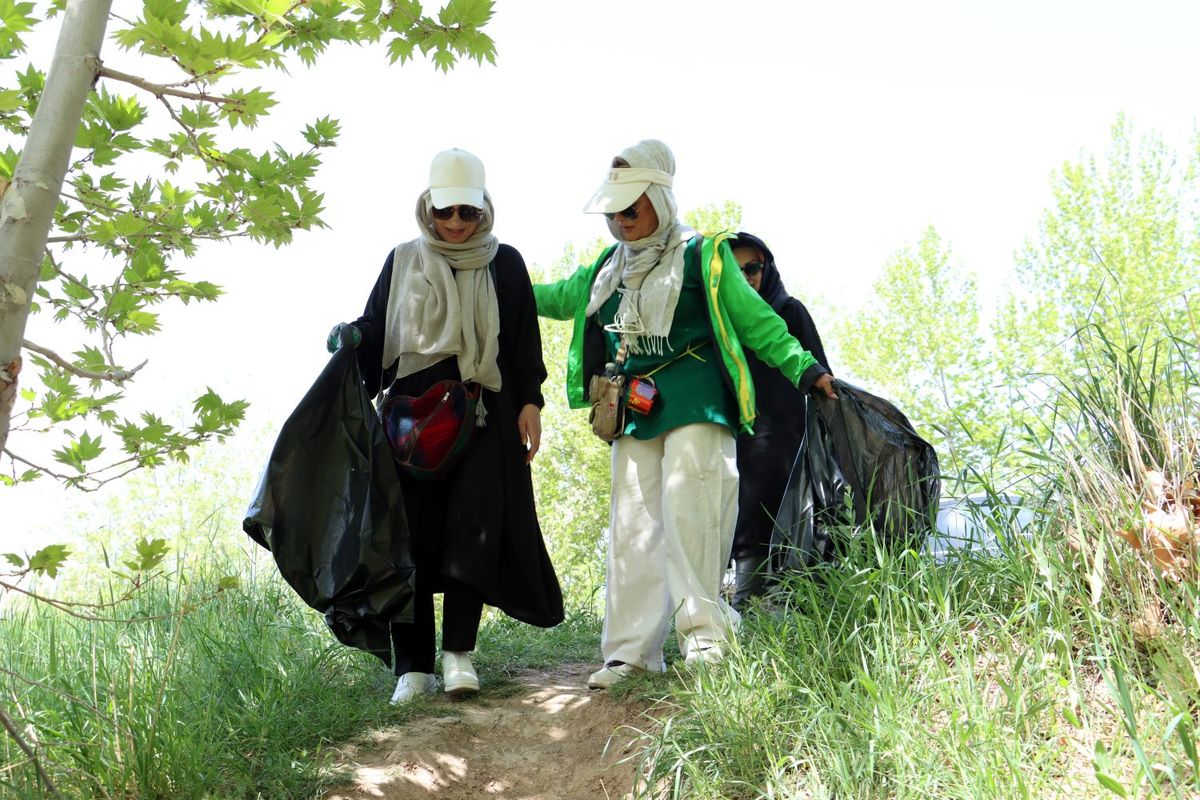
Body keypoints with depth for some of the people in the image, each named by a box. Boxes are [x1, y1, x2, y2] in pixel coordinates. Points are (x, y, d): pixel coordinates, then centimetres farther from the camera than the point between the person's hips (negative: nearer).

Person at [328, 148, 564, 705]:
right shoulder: (402, 262, 13)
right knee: (410, 536, -2)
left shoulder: (504, 264, 10)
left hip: (481, 413, -1)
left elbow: (525, 342, 9)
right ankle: (414, 665, 3)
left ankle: (459, 651, -3)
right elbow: (374, 330, 13)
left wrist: (529, 402, 0)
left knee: (472, 524, -11)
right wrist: (351, 340, -9)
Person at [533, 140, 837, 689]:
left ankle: (705, 634, -7)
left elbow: (753, 318, -1)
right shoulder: (608, 269, 16)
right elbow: (557, 299, 31)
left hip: (692, 403, -5)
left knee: (687, 514, -15)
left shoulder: (701, 256, 0)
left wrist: (802, 367, -8)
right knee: (632, 525, 2)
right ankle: (631, 650, 6)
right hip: (633, 411, 6)